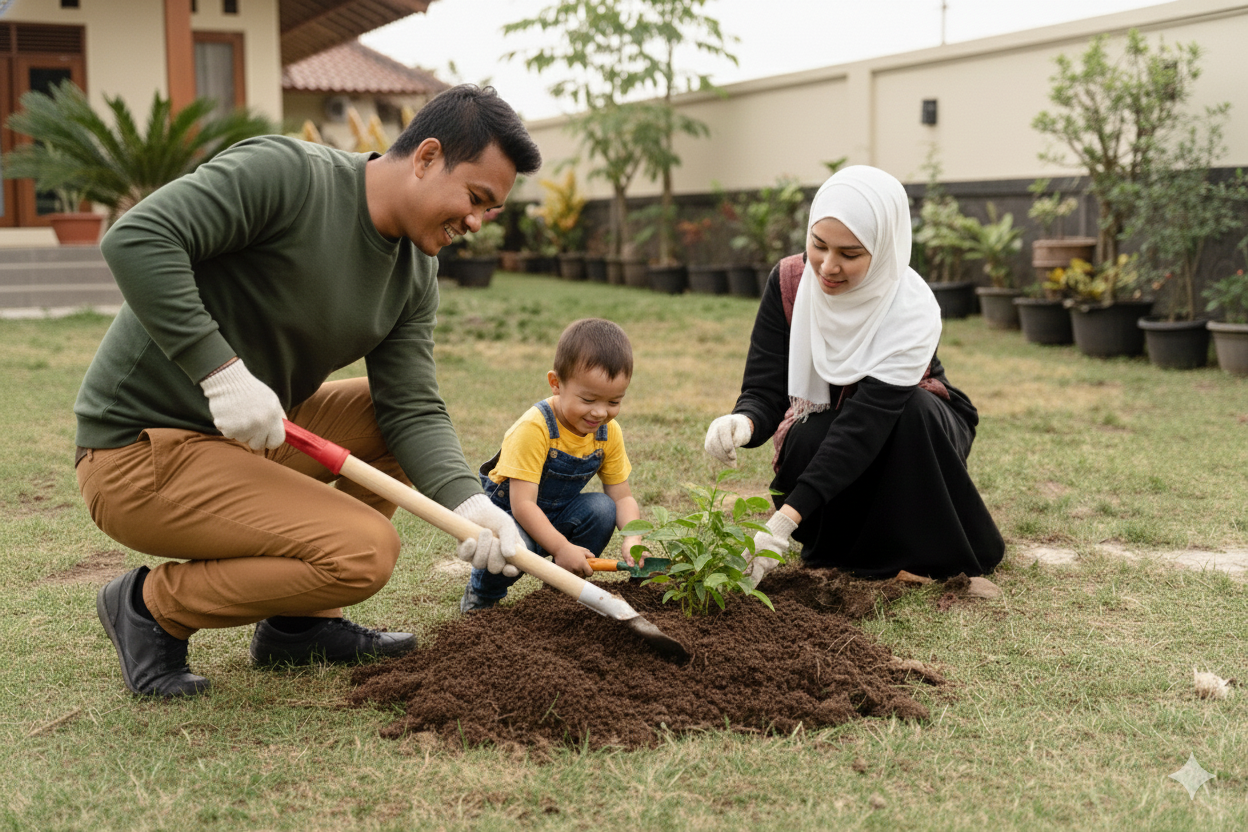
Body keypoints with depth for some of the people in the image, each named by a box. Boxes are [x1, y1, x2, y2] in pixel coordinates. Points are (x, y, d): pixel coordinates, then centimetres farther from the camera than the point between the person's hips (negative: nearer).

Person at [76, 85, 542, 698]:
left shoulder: (415, 274, 6)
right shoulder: (284, 172, -18)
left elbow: (412, 410, -1)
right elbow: (135, 239, -26)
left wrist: (467, 501, -18)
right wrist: (221, 370, -30)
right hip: (138, 453, -9)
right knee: (364, 551, -20)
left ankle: (300, 623, 10)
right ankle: (151, 606, -1)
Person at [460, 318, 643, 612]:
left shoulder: (609, 433, -9)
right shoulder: (534, 428, -30)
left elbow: (622, 496, -5)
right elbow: (522, 503, -32)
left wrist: (632, 538, -25)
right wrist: (561, 548, -40)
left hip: (556, 515, 6)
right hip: (508, 512, -5)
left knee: (603, 509, -21)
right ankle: (482, 594, -1)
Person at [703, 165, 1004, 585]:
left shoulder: (912, 311, -31)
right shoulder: (789, 283, -20)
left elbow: (863, 425, -39)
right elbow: (764, 390, -21)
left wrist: (784, 521, -49)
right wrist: (744, 423, -48)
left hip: (914, 429, -1)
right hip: (822, 421, 2)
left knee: (916, 409, -35)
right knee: (807, 443, -33)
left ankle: (925, 553, -13)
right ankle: (840, 547, -3)